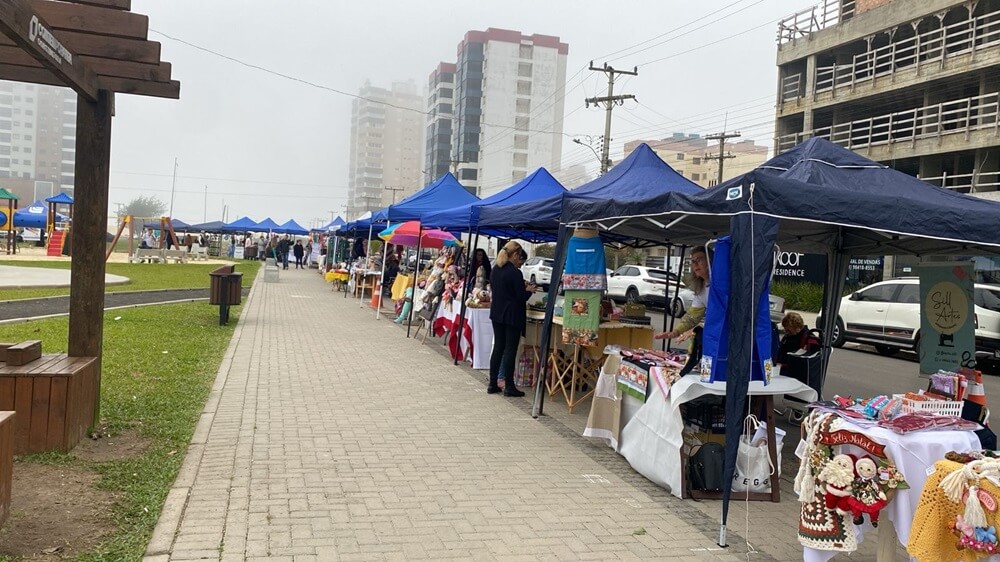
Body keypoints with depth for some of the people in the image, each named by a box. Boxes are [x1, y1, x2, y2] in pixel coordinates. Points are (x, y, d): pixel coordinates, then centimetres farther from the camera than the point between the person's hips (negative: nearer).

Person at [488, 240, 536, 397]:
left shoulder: (494, 271, 6)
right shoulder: (515, 273, -17)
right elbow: (521, 297, -15)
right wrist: (529, 290, 6)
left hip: (497, 314, 7)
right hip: (512, 316, -7)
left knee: (498, 347, 13)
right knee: (511, 350, 0)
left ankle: (492, 384, 15)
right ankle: (509, 386, 5)